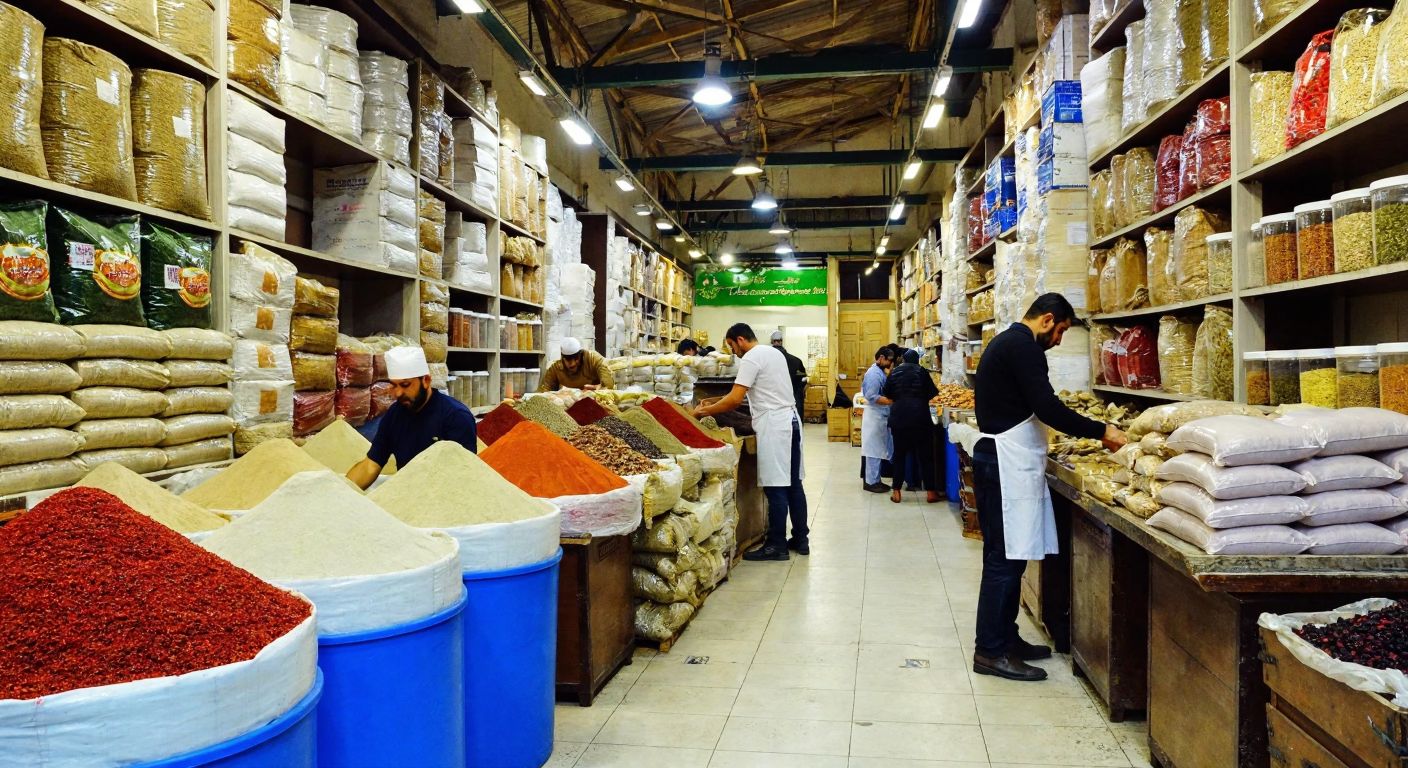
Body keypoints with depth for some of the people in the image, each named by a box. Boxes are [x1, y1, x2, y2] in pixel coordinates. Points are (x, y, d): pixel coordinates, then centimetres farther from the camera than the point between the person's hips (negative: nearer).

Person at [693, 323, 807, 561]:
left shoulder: (751, 358, -11)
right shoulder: (774, 352, 18)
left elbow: (735, 399, -17)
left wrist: (704, 411, -7)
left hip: (774, 425, -10)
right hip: (790, 419, 10)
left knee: (775, 487, -5)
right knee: (793, 483, 12)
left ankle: (776, 546, -1)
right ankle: (800, 540, 18)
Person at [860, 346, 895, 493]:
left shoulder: (880, 372, 13)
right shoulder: (874, 373, -17)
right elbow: (872, 397, -23)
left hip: (881, 416, 10)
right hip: (875, 416, -10)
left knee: (878, 450, 14)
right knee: (874, 450, -3)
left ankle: (875, 480, 21)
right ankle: (871, 482, 3)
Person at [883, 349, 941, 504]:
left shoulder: (894, 372, 8)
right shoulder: (922, 372, 3)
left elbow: (887, 396, 10)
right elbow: (932, 394, 2)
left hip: (898, 416, 2)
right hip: (919, 416, -2)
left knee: (899, 454, 10)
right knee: (925, 455, 5)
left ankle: (896, 492, 10)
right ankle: (931, 492, 9)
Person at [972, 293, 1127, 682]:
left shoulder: (1007, 342, 20)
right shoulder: (1023, 346, -14)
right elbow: (1047, 408, -20)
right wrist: (1101, 431, -13)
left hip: (1004, 458, 11)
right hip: (1007, 461, -11)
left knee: (1006, 556, 15)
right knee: (1005, 558, -7)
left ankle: (1004, 638, 23)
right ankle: (991, 651, -1)